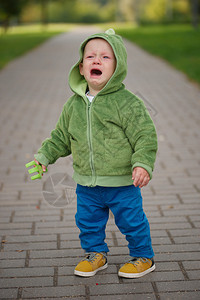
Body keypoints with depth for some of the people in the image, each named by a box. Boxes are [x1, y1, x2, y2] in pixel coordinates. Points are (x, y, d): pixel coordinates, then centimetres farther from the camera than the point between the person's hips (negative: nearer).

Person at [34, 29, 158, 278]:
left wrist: (142, 164, -27)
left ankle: (143, 257, 30)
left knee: (132, 221, 8)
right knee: (88, 221, 17)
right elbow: (61, 136, 15)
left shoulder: (127, 103, -14)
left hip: (122, 183, -5)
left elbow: (146, 136, -15)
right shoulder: (73, 104, 2)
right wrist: (44, 156, 10)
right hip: (87, 185, 5)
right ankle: (95, 254, 41)